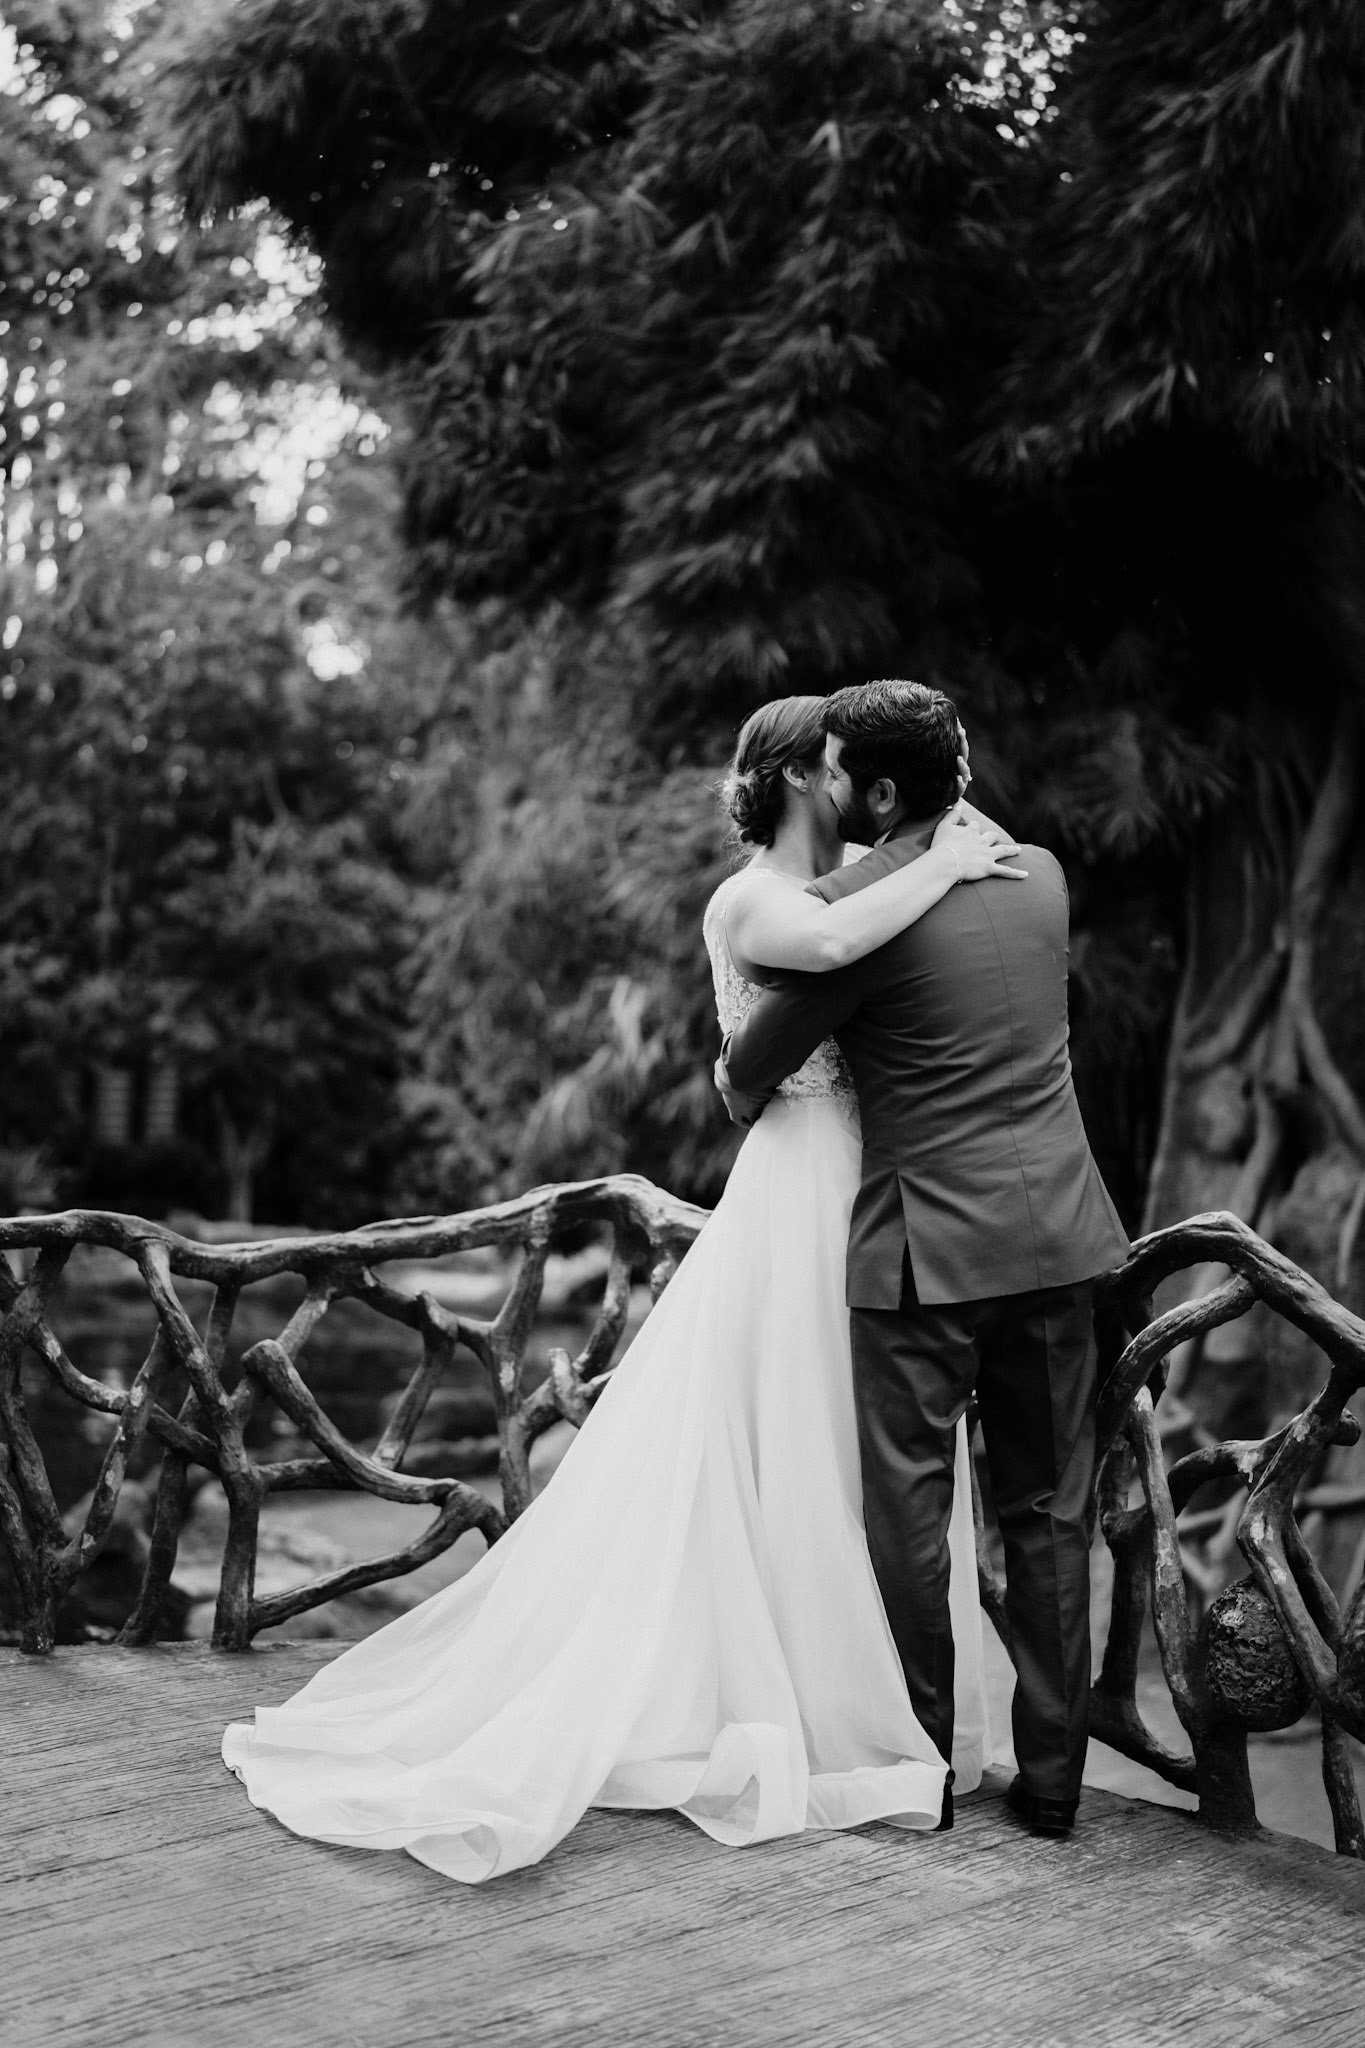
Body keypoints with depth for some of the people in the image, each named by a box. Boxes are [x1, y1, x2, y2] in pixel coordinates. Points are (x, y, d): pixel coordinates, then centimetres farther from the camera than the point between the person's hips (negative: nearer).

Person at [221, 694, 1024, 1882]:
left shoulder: (845, 893, 17)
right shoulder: (751, 900, -12)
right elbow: (829, 943, -32)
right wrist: (944, 866, -21)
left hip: (868, 1205, 9)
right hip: (802, 1198, -9)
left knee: (861, 1478, 13)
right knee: (786, 1478, -1)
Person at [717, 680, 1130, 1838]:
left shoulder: (852, 906, -12)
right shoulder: (1041, 874, 7)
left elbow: (750, 1071, -3)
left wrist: (741, 1096, 20)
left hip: (926, 1250, -5)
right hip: (1058, 1235, 5)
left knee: (909, 1515, 7)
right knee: (1051, 1512, 11)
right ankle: (1052, 1776, 17)